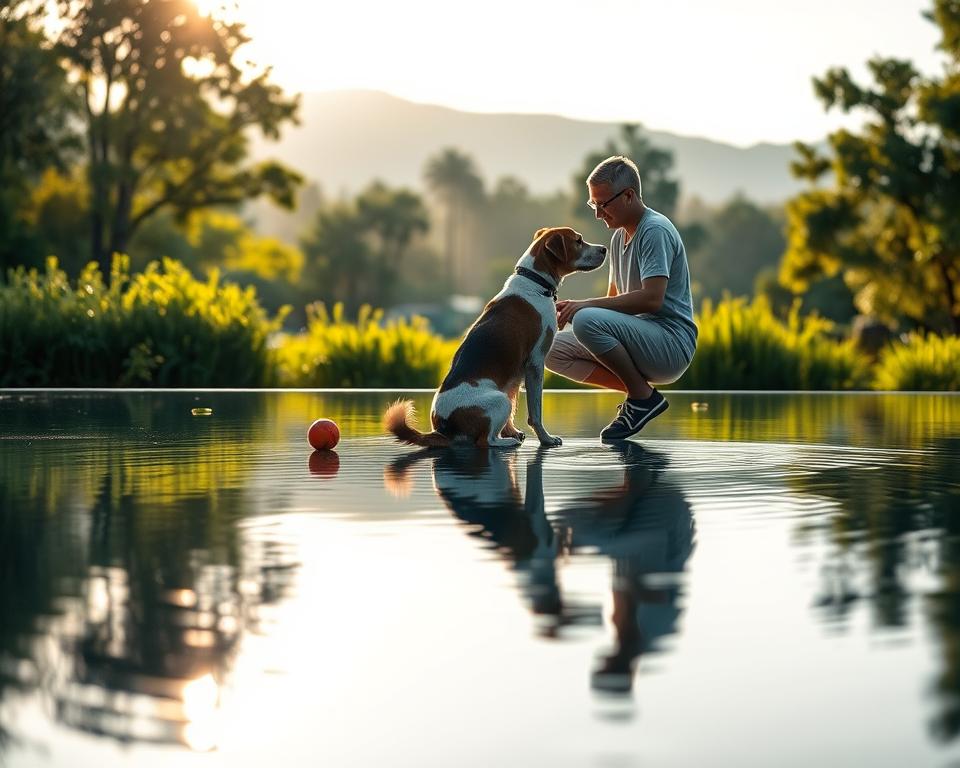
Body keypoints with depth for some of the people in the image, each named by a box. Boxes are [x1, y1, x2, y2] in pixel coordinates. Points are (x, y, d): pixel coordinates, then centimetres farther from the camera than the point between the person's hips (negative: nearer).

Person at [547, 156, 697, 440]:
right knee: (554, 349, -1)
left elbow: (651, 299, -24)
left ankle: (644, 396, -13)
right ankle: (637, 388, 0)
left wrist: (586, 305, -22)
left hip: (672, 344, -9)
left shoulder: (655, 231, -13)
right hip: (641, 337, 9)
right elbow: (614, 299, 24)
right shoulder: (620, 236, 17)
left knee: (587, 320, -31)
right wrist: (572, 309, 3)